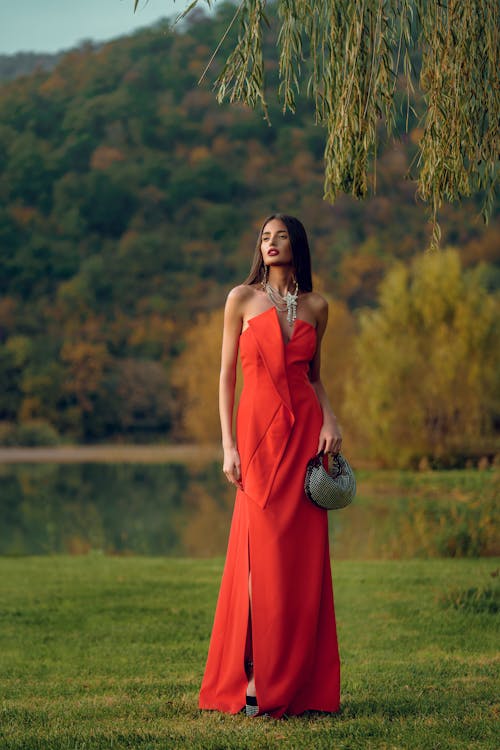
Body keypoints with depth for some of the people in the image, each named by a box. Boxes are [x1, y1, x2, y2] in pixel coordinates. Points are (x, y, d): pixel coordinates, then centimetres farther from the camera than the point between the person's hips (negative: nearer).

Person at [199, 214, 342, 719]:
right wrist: (228, 445, -5)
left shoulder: (315, 307, 12)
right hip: (258, 430, -3)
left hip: (305, 430, 3)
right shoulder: (242, 298, 4)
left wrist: (330, 420, 0)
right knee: (261, 553, -7)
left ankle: (298, 681, 7)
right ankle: (253, 680, -2)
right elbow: (226, 375, 3)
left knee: (304, 556, 1)